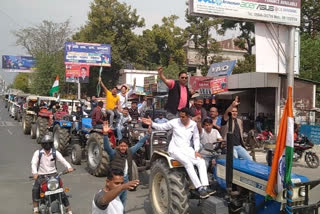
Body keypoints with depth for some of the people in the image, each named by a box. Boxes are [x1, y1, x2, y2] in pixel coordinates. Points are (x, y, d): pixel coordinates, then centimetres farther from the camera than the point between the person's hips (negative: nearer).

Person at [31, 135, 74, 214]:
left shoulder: (55, 152, 0)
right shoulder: (38, 153, -3)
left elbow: (62, 160, -13)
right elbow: (33, 163, -15)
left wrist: (69, 167, -32)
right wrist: (34, 173, -35)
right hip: (41, 176, 0)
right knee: (35, 189, -26)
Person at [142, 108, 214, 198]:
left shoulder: (193, 124, 5)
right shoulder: (175, 122, -2)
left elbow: (196, 138, 12)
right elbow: (161, 127, 5)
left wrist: (196, 151, 0)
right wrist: (152, 124, -11)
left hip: (187, 149, 4)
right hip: (175, 149, -4)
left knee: (201, 161, -20)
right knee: (188, 163, -31)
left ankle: (205, 187, -27)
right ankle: (199, 188, -32)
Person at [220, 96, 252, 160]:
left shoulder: (239, 121, 19)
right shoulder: (226, 120, -3)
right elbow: (226, 113, -26)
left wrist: (242, 143, 19)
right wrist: (232, 105, -43)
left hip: (239, 146, 6)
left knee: (249, 160, -6)